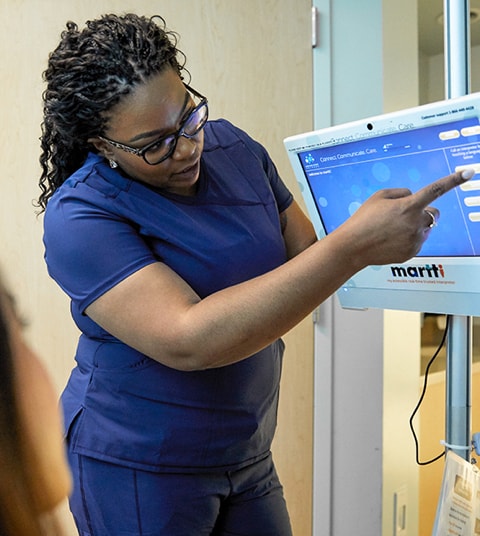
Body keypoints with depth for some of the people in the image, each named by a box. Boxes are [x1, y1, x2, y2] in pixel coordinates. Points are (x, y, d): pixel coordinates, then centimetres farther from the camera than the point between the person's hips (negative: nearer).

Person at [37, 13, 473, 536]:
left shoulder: (232, 146, -3)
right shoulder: (80, 215, -22)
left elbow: (308, 253, 5)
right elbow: (188, 342, -34)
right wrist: (355, 244, -35)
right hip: (138, 469, -5)